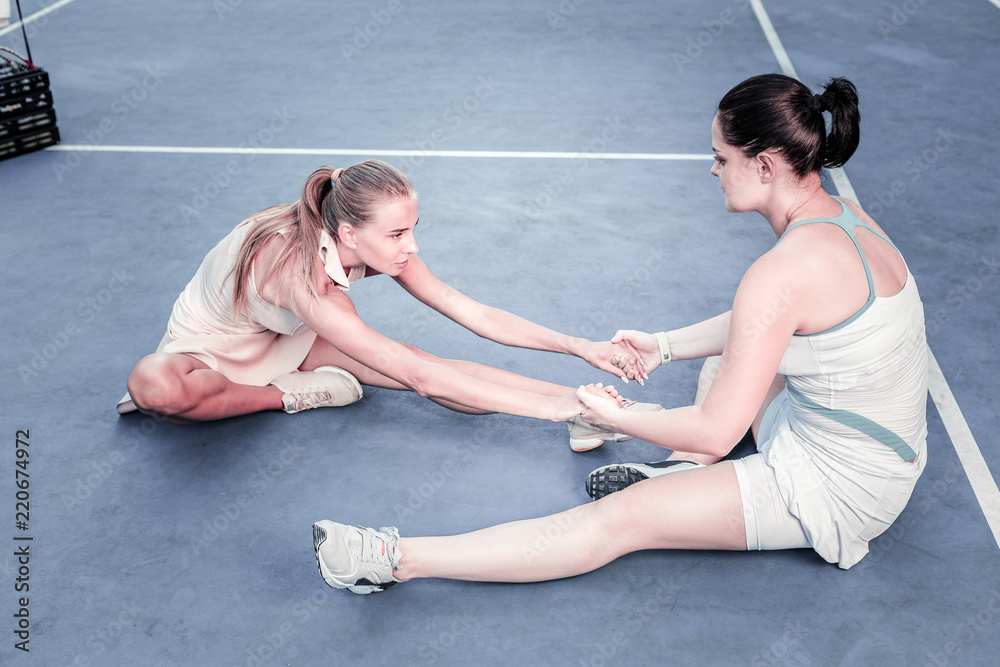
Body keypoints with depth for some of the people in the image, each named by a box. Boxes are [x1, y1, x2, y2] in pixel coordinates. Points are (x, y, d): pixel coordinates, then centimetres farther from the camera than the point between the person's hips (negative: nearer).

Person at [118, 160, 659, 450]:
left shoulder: (377, 245, -20)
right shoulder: (301, 272, -42)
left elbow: (475, 314, -15)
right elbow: (421, 380, -44)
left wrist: (579, 347, -22)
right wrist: (548, 406, -46)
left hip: (280, 337, 5)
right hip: (206, 344, -5)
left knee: (418, 361, -18)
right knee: (153, 386, -41)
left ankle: (596, 406, -22)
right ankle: (297, 394, -20)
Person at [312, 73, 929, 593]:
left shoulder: (782, 272, -29)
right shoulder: (842, 214, 1)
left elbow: (715, 433, -26)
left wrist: (613, 417, -11)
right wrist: (666, 347, 13)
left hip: (835, 488, -9)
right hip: (886, 446, 9)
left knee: (618, 519, -12)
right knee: (723, 361, 30)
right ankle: (685, 478, 19)